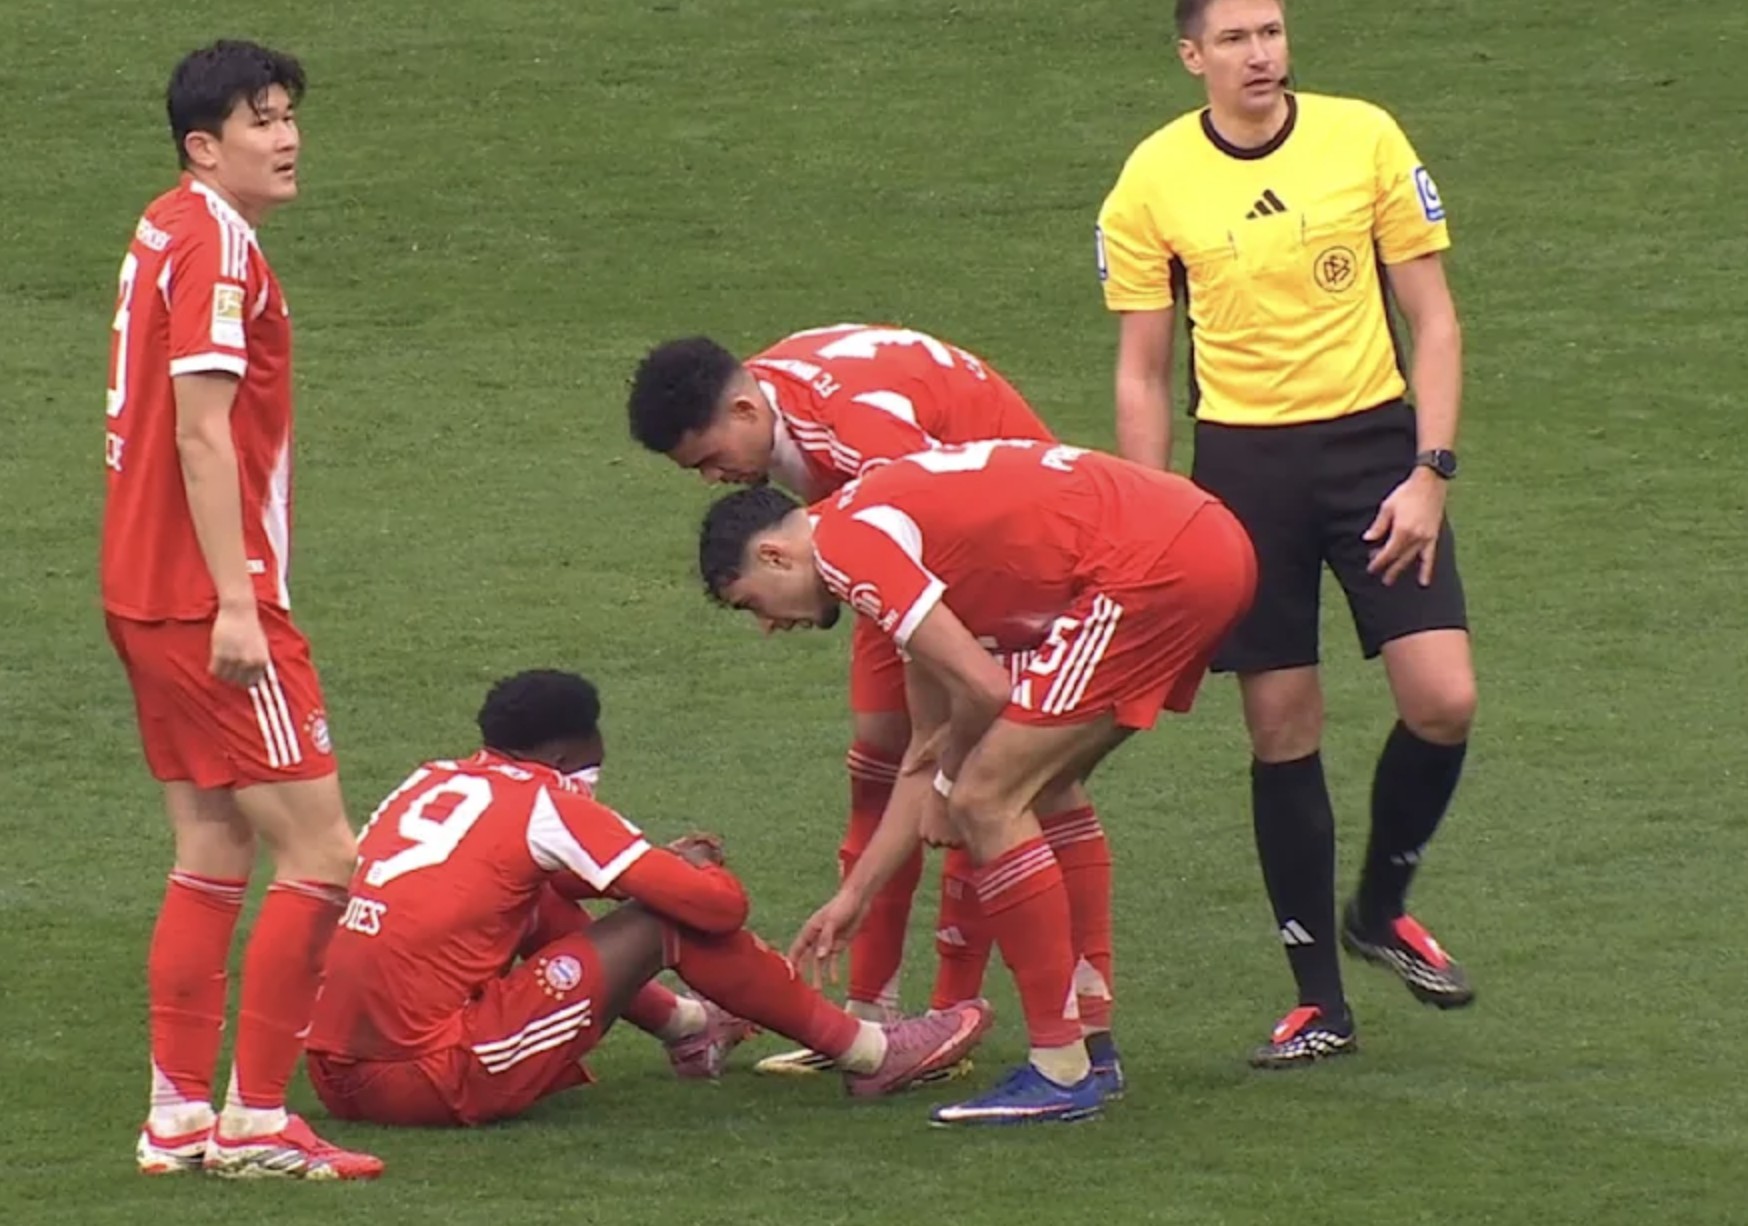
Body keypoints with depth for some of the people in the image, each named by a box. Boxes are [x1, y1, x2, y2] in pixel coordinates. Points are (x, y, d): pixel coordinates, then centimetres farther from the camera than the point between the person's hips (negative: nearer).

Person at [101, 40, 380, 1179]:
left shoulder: (170, 232, 16)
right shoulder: (215, 244, -14)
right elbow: (204, 434, -20)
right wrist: (237, 603, -22)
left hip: (150, 600, 10)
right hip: (210, 602, -10)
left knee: (215, 853, 12)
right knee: (320, 851, -7)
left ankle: (180, 1117, 12)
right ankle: (257, 1120, -6)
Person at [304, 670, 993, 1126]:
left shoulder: (429, 785, 16)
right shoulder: (545, 803, -5)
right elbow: (720, 905, -3)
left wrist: (665, 864, 31)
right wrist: (699, 872, 21)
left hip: (337, 1079, 8)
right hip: (432, 1080, -8)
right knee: (668, 922, 1)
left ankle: (687, 1028, 43)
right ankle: (869, 1054, 12)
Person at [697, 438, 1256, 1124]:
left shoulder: (845, 542, -5)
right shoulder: (892, 525, 25)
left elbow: (984, 688, -12)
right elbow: (928, 753, 30)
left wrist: (949, 784, 9)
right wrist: (853, 898, 35)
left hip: (1152, 566, -10)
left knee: (987, 801, -5)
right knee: (1030, 793, 22)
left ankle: (1061, 1072, -3)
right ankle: (1089, 1044, 24)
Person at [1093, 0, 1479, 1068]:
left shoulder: (1365, 139, -2)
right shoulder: (1153, 181, -1)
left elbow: (1433, 318, 2)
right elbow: (1142, 370, 6)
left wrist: (1430, 471, -8)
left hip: (1372, 439, 0)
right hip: (1242, 465, 0)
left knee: (1444, 700, -11)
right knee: (1283, 730, 0)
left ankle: (1383, 907, 16)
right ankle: (1319, 999, 11)